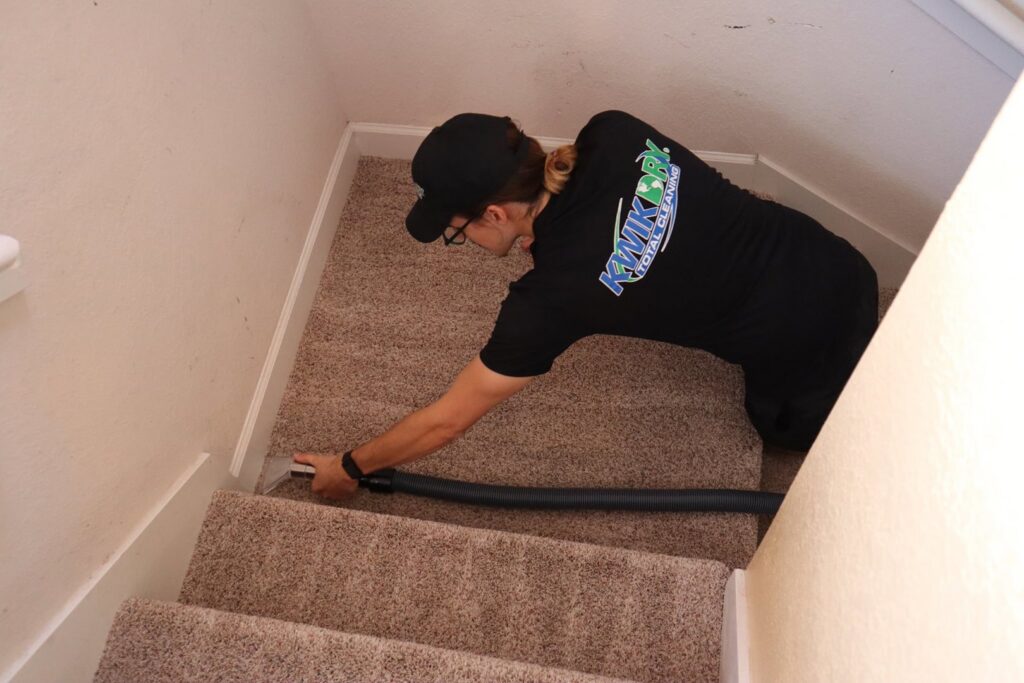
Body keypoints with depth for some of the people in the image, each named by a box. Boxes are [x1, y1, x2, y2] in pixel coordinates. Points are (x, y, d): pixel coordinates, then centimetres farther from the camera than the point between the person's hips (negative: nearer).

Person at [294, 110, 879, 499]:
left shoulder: (552, 298, -28)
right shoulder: (614, 133, -14)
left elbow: (446, 421, -16)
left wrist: (349, 468, 1)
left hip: (815, 357, -6)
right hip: (842, 265, 6)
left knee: (785, 429, 29)